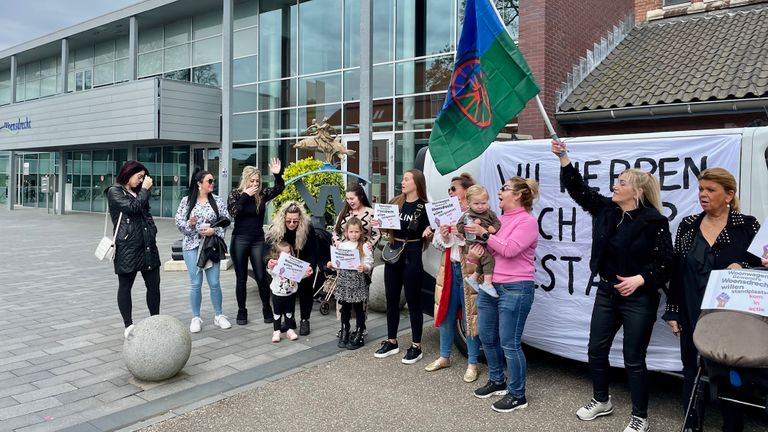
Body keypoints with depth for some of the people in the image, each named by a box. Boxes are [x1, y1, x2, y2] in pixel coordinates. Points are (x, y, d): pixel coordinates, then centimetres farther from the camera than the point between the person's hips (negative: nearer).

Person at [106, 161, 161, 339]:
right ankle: (128, 325, 11)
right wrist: (145, 189, -6)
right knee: (125, 286, 4)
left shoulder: (138, 192, 19)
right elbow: (132, 208, -15)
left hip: (148, 245, 7)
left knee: (154, 284, 5)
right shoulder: (114, 191, -2)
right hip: (127, 246, -7)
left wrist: (152, 230, 10)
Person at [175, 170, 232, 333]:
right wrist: (190, 223, -19)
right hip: (192, 246, -1)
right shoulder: (186, 201, 1)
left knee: (214, 283, 3)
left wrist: (214, 231, -14)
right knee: (195, 283, 2)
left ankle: (219, 315, 18)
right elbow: (179, 222, 0)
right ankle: (196, 318, 15)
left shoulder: (217, 201, 3)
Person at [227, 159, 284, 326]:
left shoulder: (262, 194, 2)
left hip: (258, 241, 1)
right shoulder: (235, 194, -1)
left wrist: (277, 174, -22)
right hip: (239, 240, -1)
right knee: (241, 278, 7)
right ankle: (241, 311, 19)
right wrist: (245, 195, -15)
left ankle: (266, 309, 18)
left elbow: (280, 188, -5)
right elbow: (233, 212, -16)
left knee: (261, 277, 0)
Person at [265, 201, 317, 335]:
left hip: (304, 265, -2)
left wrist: (311, 267, -49)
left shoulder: (308, 228, -31)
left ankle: (305, 320, 14)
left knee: (304, 288, 0)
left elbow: (312, 252, -29)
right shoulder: (275, 228, -26)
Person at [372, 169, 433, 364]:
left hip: (412, 255, -5)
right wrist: (378, 224, -6)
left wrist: (427, 233, -26)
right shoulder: (395, 202, 7)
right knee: (391, 299, 11)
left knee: (413, 301, 2)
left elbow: (425, 235, -5)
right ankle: (391, 342, 24)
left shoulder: (423, 207, -6)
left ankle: (416, 347, 12)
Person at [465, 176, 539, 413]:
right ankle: (496, 381, 33)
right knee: (487, 336, 15)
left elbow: (509, 250, -21)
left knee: (509, 344, -3)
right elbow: (490, 248, 18)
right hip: (489, 286, 9)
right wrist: (476, 252, -3)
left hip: (515, 289, -8)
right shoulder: (500, 219, 14)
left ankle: (517, 395, 12)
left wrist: (484, 233, -15)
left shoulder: (527, 221, -10)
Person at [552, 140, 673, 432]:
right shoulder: (606, 209, 2)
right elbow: (579, 190, 2)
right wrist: (564, 159, -6)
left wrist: (640, 279, -25)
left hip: (639, 299, -6)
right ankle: (601, 401, 35)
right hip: (606, 293, 6)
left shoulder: (654, 221, -14)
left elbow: (665, 262, -13)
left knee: (634, 359, 3)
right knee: (596, 349, 13)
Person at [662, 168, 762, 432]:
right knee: (692, 370, 11)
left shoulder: (747, 225, -3)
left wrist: (742, 267, -20)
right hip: (692, 314, 3)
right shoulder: (688, 225, 4)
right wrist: (672, 311, 4)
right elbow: (676, 271, 6)